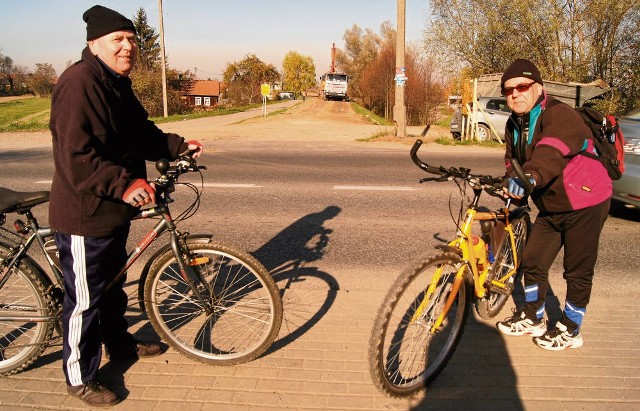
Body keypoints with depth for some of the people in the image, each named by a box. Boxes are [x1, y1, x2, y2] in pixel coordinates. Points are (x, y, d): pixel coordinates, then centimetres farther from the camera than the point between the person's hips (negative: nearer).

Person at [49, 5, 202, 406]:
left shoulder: (118, 84, 12)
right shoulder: (79, 83, -20)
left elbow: (143, 134, 19)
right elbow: (76, 156, -28)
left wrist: (179, 146, 6)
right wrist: (124, 184, -36)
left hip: (115, 208, 10)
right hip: (85, 215, -10)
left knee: (112, 283, 26)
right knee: (85, 299, 4)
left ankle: (119, 343, 46)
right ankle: (80, 377, 23)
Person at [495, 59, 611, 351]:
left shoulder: (560, 115, -23)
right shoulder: (515, 125, 4)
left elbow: (552, 152, -42)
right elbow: (513, 160, 7)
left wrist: (531, 177, -59)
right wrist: (513, 185, -12)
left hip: (584, 205, -7)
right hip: (550, 207, 7)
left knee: (577, 271, 4)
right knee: (532, 261, 9)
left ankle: (570, 329, 21)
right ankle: (532, 318, 28)